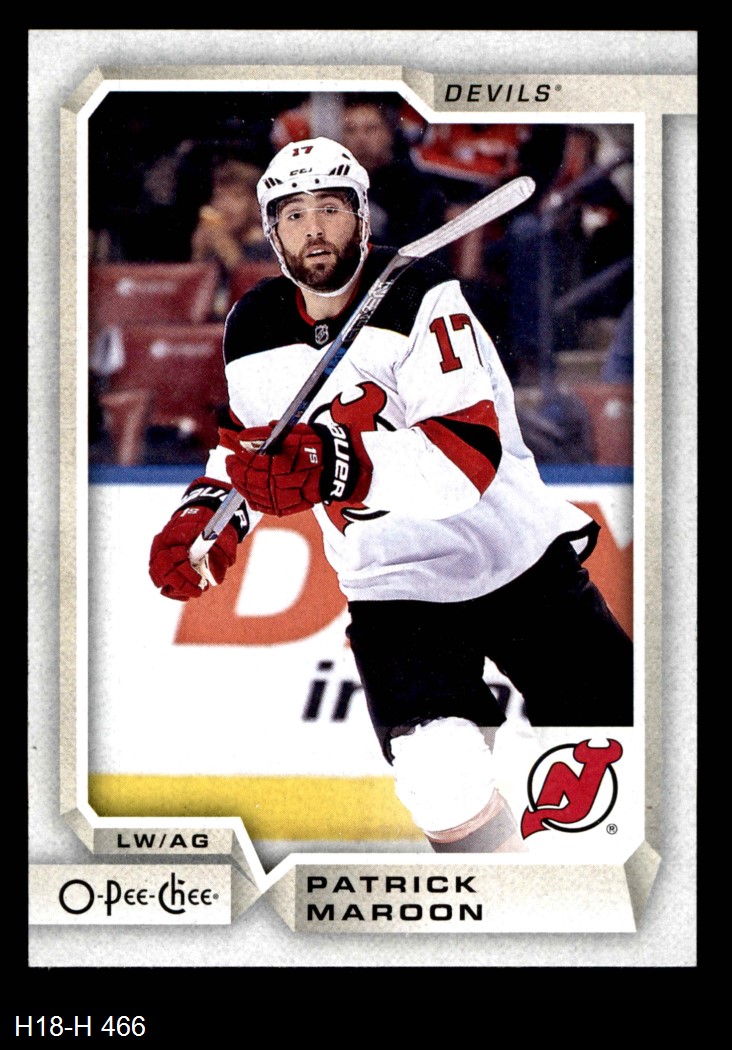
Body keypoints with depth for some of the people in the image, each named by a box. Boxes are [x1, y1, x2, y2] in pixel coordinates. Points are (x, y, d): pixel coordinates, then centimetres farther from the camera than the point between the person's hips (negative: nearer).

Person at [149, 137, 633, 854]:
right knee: (448, 800, -19)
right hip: (394, 586, 3)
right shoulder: (254, 333, -1)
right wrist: (207, 513, -4)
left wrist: (334, 468, -47)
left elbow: (469, 449, -33)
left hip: (521, 559, -2)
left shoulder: (419, 296, -19)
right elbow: (252, 440, 17)